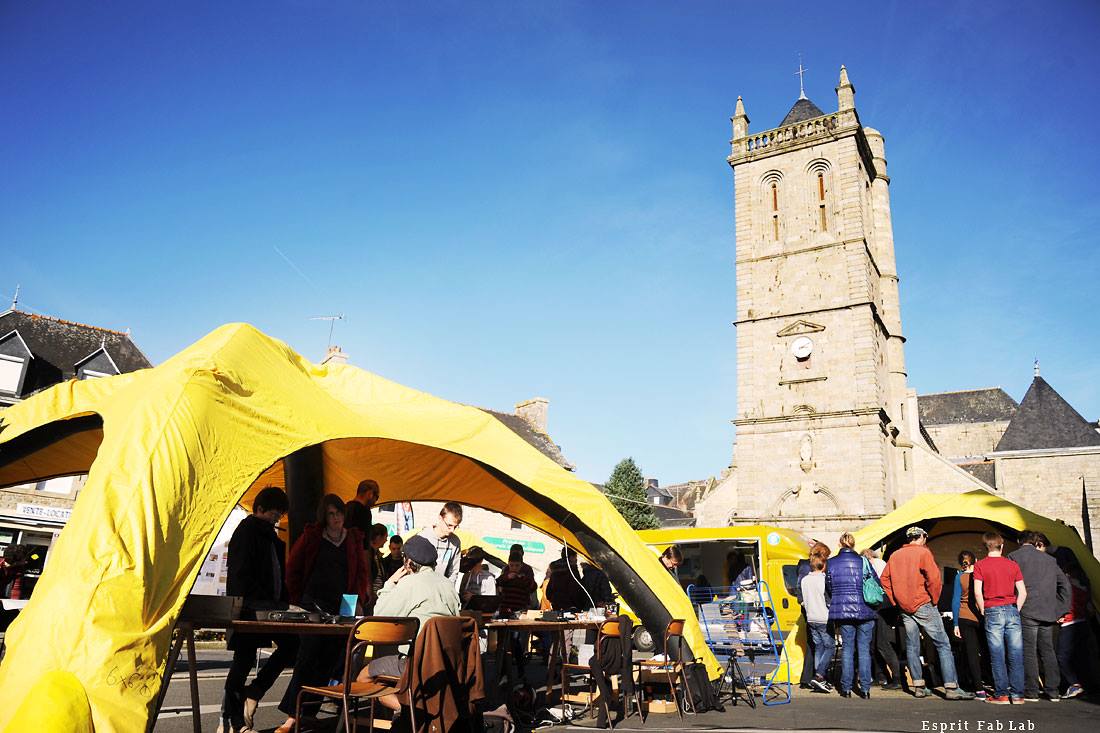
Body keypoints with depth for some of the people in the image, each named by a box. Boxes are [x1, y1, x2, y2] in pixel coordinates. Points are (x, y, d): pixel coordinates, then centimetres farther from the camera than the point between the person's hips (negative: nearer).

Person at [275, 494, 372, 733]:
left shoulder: (354, 539, 9)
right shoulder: (311, 536, 2)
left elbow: (363, 572, 13)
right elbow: (293, 568, 9)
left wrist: (359, 601, 4)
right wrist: (298, 600, 9)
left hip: (342, 608, 3)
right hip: (314, 604, -3)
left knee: (328, 661, 5)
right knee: (307, 657, -10)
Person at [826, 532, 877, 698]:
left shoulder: (831, 563, 1)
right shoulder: (863, 561, -4)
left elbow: (828, 588, 8)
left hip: (842, 610, 1)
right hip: (864, 610, -1)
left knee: (847, 648, 9)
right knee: (864, 649, 7)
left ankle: (846, 687, 9)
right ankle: (865, 688, 7)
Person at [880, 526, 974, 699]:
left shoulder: (894, 555, 10)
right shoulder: (923, 552, -7)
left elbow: (885, 579, 11)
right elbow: (934, 578, -18)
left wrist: (895, 601, 12)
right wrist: (934, 599, -5)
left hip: (904, 608, 6)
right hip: (923, 605, -6)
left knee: (912, 647, 10)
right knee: (943, 645, -1)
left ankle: (918, 687, 11)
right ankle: (951, 688, -5)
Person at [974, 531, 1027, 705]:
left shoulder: (980, 565, 0)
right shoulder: (1012, 565, 8)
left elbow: (978, 592, -7)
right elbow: (1023, 593, 3)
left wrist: (983, 611, 4)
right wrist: (1016, 610, 13)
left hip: (993, 612, -3)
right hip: (1011, 610, 3)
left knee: (997, 656, 1)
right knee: (1016, 655, 5)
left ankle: (1001, 695, 3)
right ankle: (1017, 694, 7)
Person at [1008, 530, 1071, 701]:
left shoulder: (1014, 557, 1)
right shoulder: (1049, 560, 14)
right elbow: (1065, 586, 15)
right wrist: (1060, 610, 18)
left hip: (1027, 612, -4)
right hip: (1048, 613, 4)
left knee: (1029, 652, -1)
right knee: (1048, 651, 12)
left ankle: (1031, 692, 0)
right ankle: (1052, 691, 15)